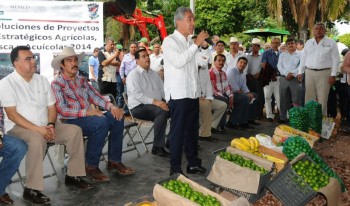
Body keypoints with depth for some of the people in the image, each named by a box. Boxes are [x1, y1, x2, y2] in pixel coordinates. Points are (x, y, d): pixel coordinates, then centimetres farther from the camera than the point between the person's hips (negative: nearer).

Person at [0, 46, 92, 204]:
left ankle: (73, 175, -1)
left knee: (75, 130, -11)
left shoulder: (42, 80, 10)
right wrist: (38, 129, -24)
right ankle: (31, 190, -27)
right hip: (19, 127, -6)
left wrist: (50, 125, -10)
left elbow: (51, 107, 11)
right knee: (37, 140, -37)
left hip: (45, 126, 6)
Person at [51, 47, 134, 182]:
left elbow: (95, 96, 7)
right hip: (71, 121, -7)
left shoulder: (81, 80, 18)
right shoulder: (56, 84, -4)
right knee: (101, 123, -32)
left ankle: (114, 160, -5)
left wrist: (111, 106, -12)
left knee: (117, 118, -15)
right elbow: (62, 111, -15)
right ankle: (91, 166, -18)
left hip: (88, 116, 7)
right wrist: (86, 112, -25)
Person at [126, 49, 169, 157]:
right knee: (162, 112, -34)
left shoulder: (153, 73, 19)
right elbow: (137, 94, -17)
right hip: (139, 107, -7)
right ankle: (157, 147, -29)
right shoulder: (133, 74, -5)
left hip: (158, 104, 7)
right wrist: (155, 102, -27)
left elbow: (163, 89, 17)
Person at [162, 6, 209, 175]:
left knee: (192, 130, 14)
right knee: (177, 131, -1)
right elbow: (179, 62, -23)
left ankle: (193, 163, 26)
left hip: (192, 93, 8)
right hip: (178, 94, -8)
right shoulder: (170, 41, -6)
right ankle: (175, 168, 8)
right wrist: (197, 44, -18)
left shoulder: (189, 42, 16)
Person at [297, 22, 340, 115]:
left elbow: (335, 59, -2)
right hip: (309, 72, 3)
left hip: (324, 73, -3)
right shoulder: (308, 42, 12)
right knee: (309, 97, 6)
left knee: (322, 98, -2)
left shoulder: (331, 43, 1)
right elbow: (303, 58, 14)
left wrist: (333, 75, -9)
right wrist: (300, 72, 8)